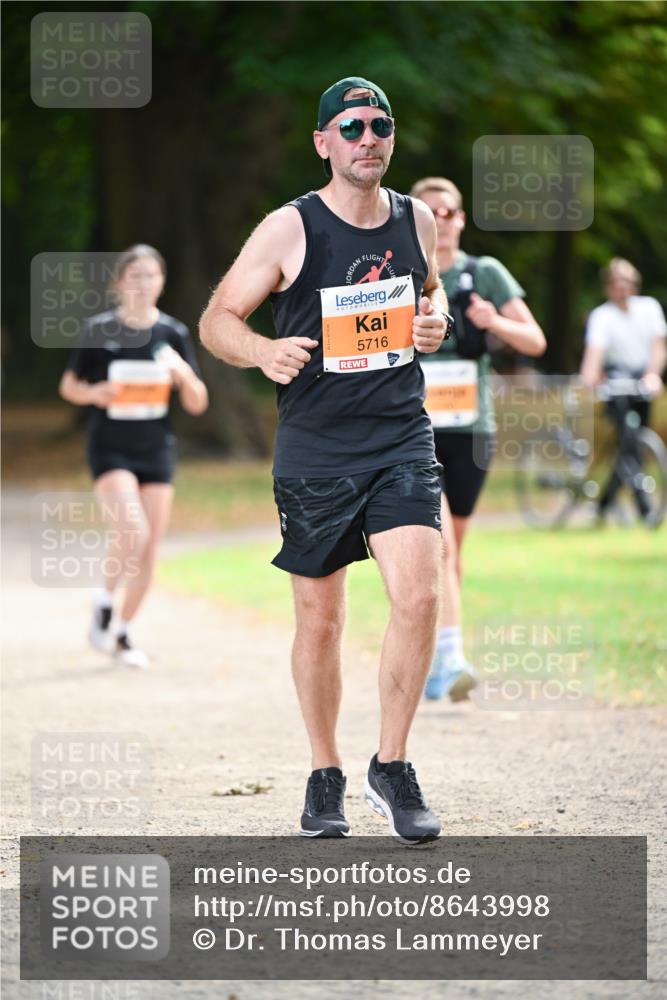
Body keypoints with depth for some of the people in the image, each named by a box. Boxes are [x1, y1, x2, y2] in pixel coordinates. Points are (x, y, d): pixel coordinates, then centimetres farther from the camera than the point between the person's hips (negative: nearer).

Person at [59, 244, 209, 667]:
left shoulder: (174, 333, 2)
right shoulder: (99, 330, -3)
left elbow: (198, 405, 4)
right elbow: (69, 385, 6)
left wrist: (185, 376, -16)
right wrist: (95, 393, -15)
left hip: (156, 450, 3)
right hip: (110, 449, -3)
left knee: (149, 551, 2)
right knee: (132, 531, -23)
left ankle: (122, 632, 19)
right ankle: (104, 604, 1)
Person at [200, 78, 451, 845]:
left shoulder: (417, 221, 5)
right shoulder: (290, 230, -7)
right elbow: (216, 320, -3)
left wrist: (433, 321, 1)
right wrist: (263, 351, -24)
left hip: (401, 439, 2)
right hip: (315, 449, -2)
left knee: (418, 596, -15)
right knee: (319, 619, 6)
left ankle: (391, 768, 1)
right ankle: (325, 777, 24)